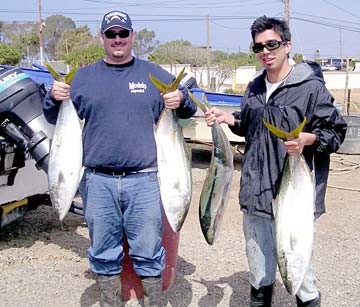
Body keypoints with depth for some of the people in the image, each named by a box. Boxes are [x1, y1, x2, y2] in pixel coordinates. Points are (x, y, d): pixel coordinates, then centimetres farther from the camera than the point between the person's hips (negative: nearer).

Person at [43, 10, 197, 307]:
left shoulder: (154, 74, 8)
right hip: (98, 182, 2)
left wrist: (181, 100, -11)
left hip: (144, 181, -1)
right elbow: (55, 118, 15)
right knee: (103, 254, 12)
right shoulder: (83, 77, 10)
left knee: (149, 253, 5)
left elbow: (188, 109, 12)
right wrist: (54, 98, -7)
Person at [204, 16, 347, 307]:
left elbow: (336, 132, -8)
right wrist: (229, 119, 8)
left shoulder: (311, 87, -10)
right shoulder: (255, 87, 11)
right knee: (259, 263, 20)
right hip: (255, 194, 6)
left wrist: (307, 139, -25)